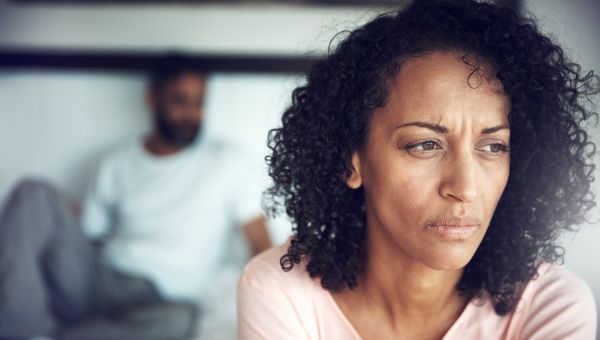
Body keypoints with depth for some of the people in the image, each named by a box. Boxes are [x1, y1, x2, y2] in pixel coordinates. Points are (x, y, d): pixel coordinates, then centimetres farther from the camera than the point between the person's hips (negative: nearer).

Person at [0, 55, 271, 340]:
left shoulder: (227, 163, 12)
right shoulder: (118, 164, 18)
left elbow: (260, 243, 6)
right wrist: (64, 219, -2)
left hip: (160, 301, -2)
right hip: (97, 278, 3)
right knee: (35, 193, -18)